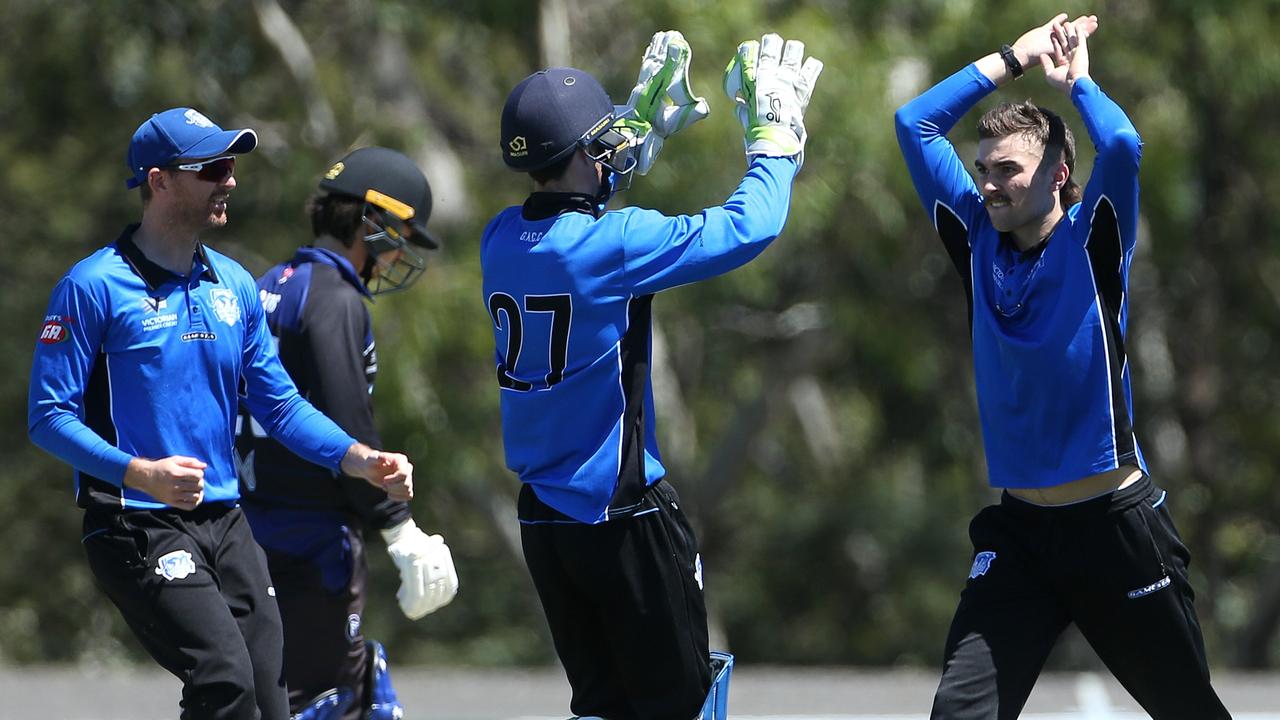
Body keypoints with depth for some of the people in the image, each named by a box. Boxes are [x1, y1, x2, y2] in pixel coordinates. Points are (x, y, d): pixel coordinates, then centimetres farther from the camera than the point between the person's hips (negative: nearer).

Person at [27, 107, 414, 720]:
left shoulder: (235, 286, 12)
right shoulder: (94, 287, -8)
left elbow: (278, 404, 16)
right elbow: (49, 416, -11)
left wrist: (361, 461, 1)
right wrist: (142, 475, -25)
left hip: (225, 524, 7)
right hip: (137, 527, -7)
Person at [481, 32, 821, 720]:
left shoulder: (500, 241, 2)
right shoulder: (612, 243, -18)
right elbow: (747, 226, -15)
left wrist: (639, 131, 29)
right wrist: (773, 140, 1)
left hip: (541, 515, 7)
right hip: (623, 515, -7)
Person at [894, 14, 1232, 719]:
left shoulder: (1091, 242, -5)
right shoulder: (980, 241, 6)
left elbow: (1122, 145, -24)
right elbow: (915, 124, 8)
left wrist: (1076, 80, -6)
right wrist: (1012, 59, 7)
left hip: (1115, 526, -3)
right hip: (1018, 529, 4)